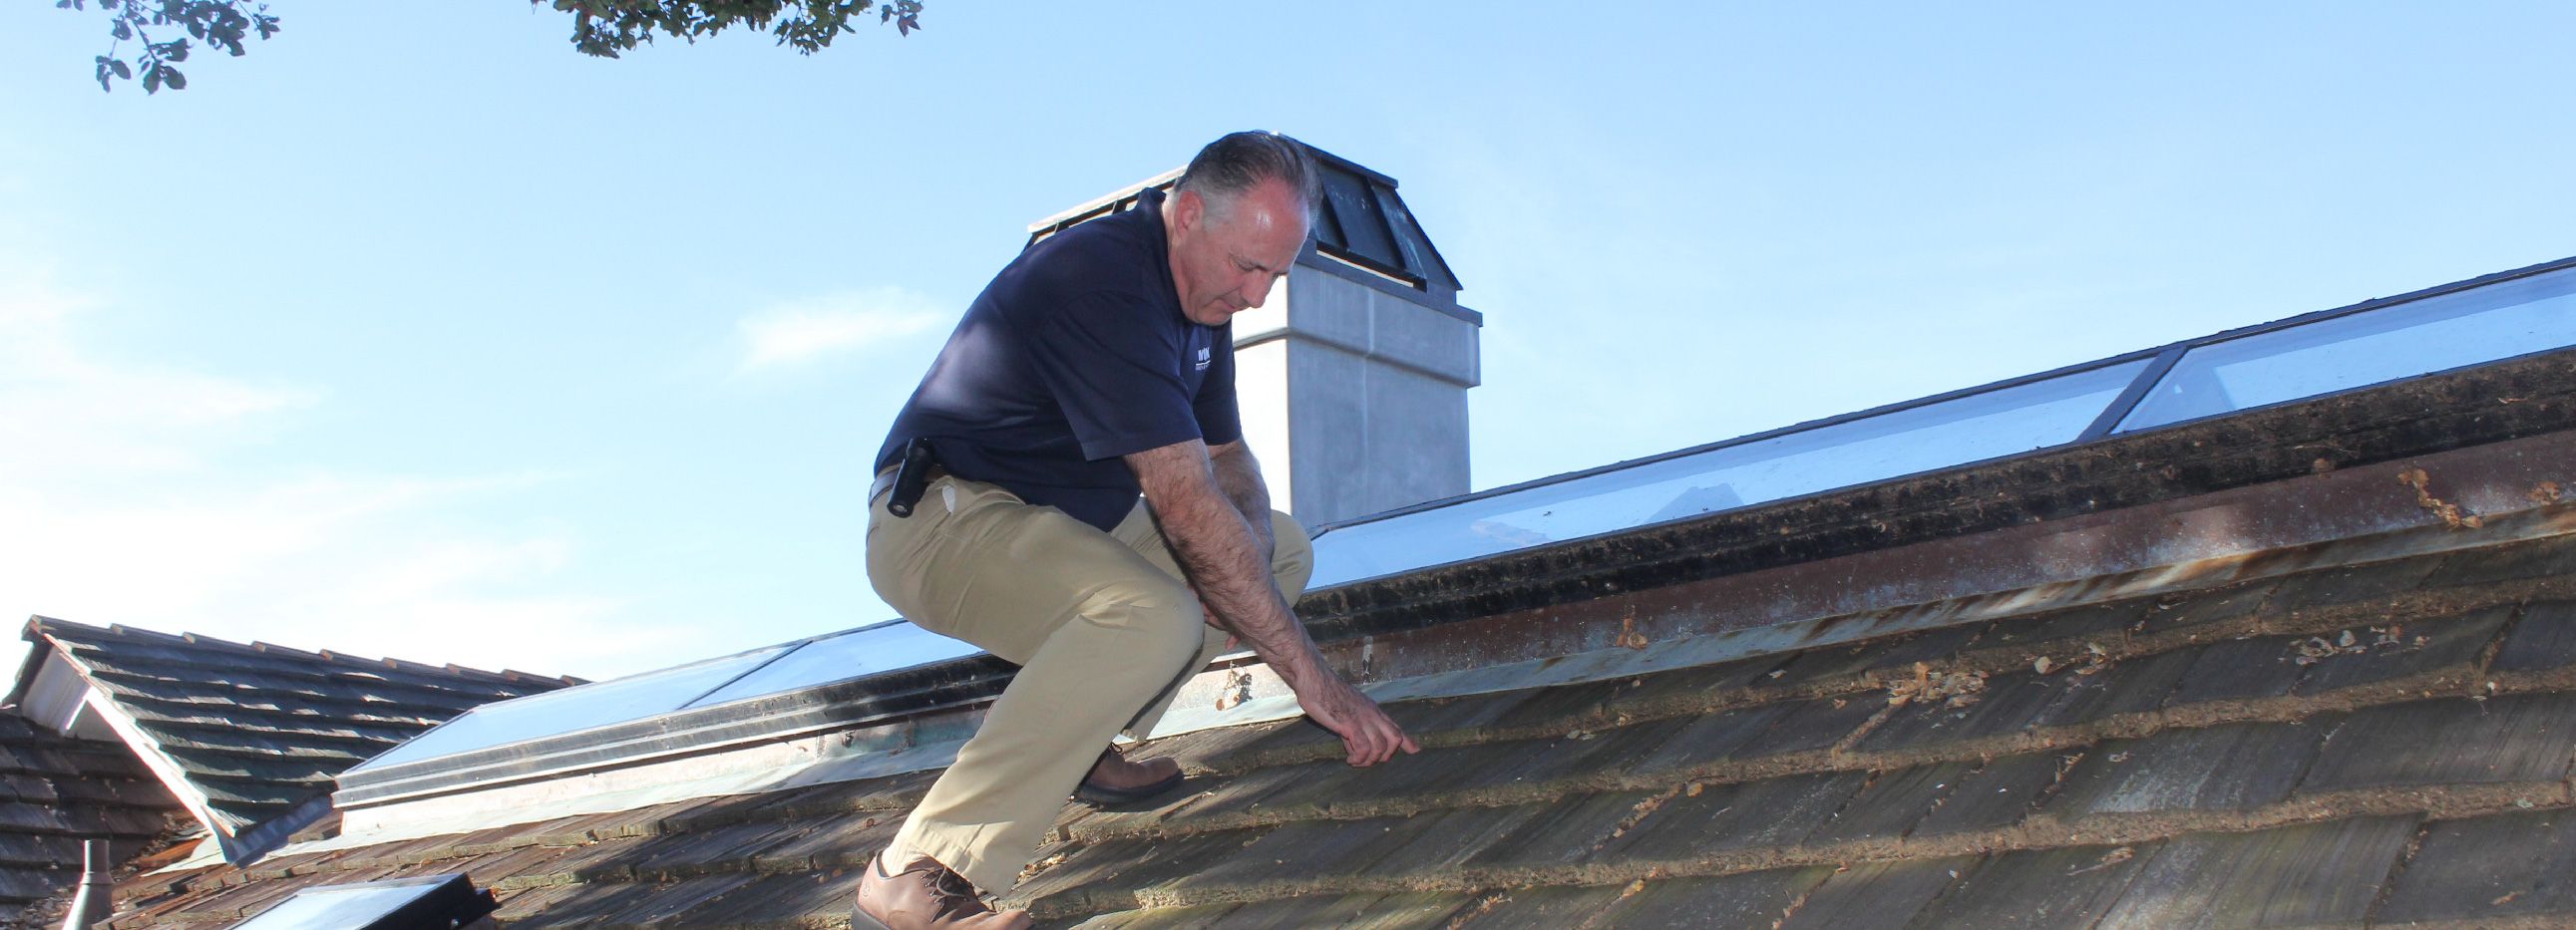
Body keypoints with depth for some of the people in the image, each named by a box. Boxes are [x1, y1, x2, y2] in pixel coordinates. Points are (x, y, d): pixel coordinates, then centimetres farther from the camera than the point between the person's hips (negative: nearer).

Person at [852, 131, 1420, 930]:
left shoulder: (1202, 294, 4)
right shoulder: (1100, 281, -27)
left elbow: (1228, 461, 13)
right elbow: (1188, 507, -30)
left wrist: (1247, 555, -12)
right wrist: (1312, 677, -27)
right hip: (942, 514, -10)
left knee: (1281, 548, 9)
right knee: (1155, 617, -35)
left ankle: (1078, 743, 7)